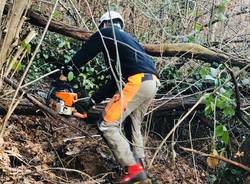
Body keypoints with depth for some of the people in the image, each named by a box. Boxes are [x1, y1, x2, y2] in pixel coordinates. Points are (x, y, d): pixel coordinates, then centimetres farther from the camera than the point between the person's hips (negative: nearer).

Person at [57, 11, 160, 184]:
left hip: (138, 81, -9)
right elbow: (115, 80, 30)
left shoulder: (106, 33, 14)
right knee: (134, 126, 23)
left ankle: (134, 169, -8)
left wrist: (65, 74, 32)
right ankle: (139, 169, 19)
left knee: (108, 125, -4)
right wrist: (92, 102, 31)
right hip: (152, 82, 9)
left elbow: (83, 55, 16)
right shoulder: (126, 38, 35)